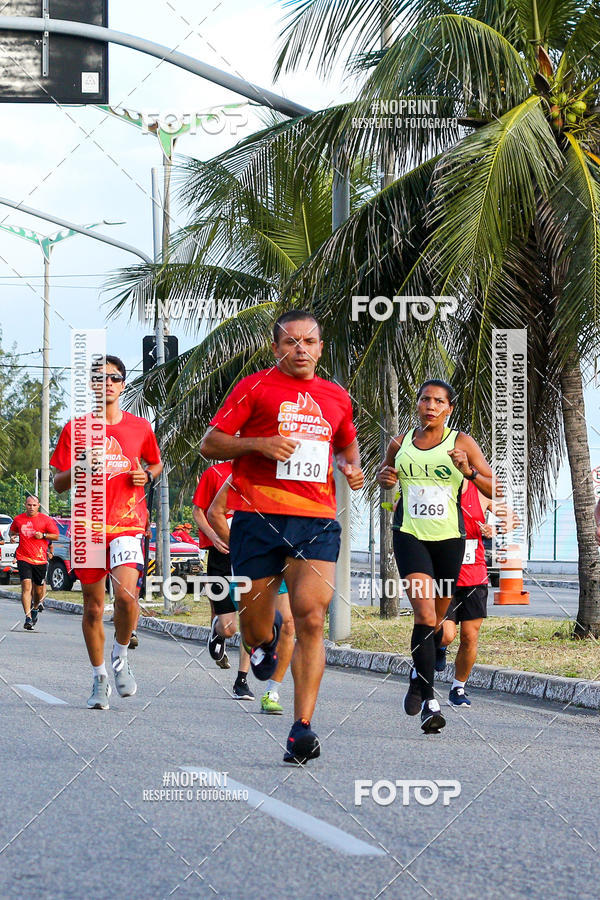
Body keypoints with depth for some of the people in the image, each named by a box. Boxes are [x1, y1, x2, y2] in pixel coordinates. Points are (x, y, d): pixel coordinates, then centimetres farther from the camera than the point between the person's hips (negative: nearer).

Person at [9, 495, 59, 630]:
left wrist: (43, 535, -10)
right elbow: (12, 531, 25)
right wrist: (13, 536, 2)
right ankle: (28, 618, -20)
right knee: (26, 586, -17)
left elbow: (56, 536, 6)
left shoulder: (45, 520, 2)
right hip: (23, 558, 0)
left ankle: (36, 608, 42)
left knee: (38, 589, 10)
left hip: (40, 560, 0)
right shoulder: (18, 519, 7)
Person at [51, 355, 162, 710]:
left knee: (126, 594, -22)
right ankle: (100, 679, 21)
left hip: (128, 523, -1)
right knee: (93, 607, 6)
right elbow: (59, 484, 7)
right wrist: (78, 470, -15)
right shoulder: (75, 429, 4)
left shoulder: (140, 428, 7)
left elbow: (157, 464, 24)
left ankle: (121, 654, 6)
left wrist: (148, 475, 1)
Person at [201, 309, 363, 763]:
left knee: (312, 620, -14)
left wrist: (352, 466, 13)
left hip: (317, 521, 2)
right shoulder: (255, 388, 4)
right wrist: (259, 444, -12)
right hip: (258, 517, -2)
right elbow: (209, 443, 3)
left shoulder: (336, 397, 16)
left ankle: (303, 728, -12)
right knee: (256, 632, 4)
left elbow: (347, 443, 35)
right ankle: (267, 635, 44)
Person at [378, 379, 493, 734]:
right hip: (410, 534, -1)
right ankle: (430, 702, -20)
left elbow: (495, 490, -3)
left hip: (449, 537, 1)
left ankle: (419, 677, 41)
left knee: (435, 621, 12)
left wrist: (470, 471, -21)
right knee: (424, 614, -18)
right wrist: (384, 476, 2)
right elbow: (384, 474, 25)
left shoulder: (461, 442, -1)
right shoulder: (400, 443, 6)